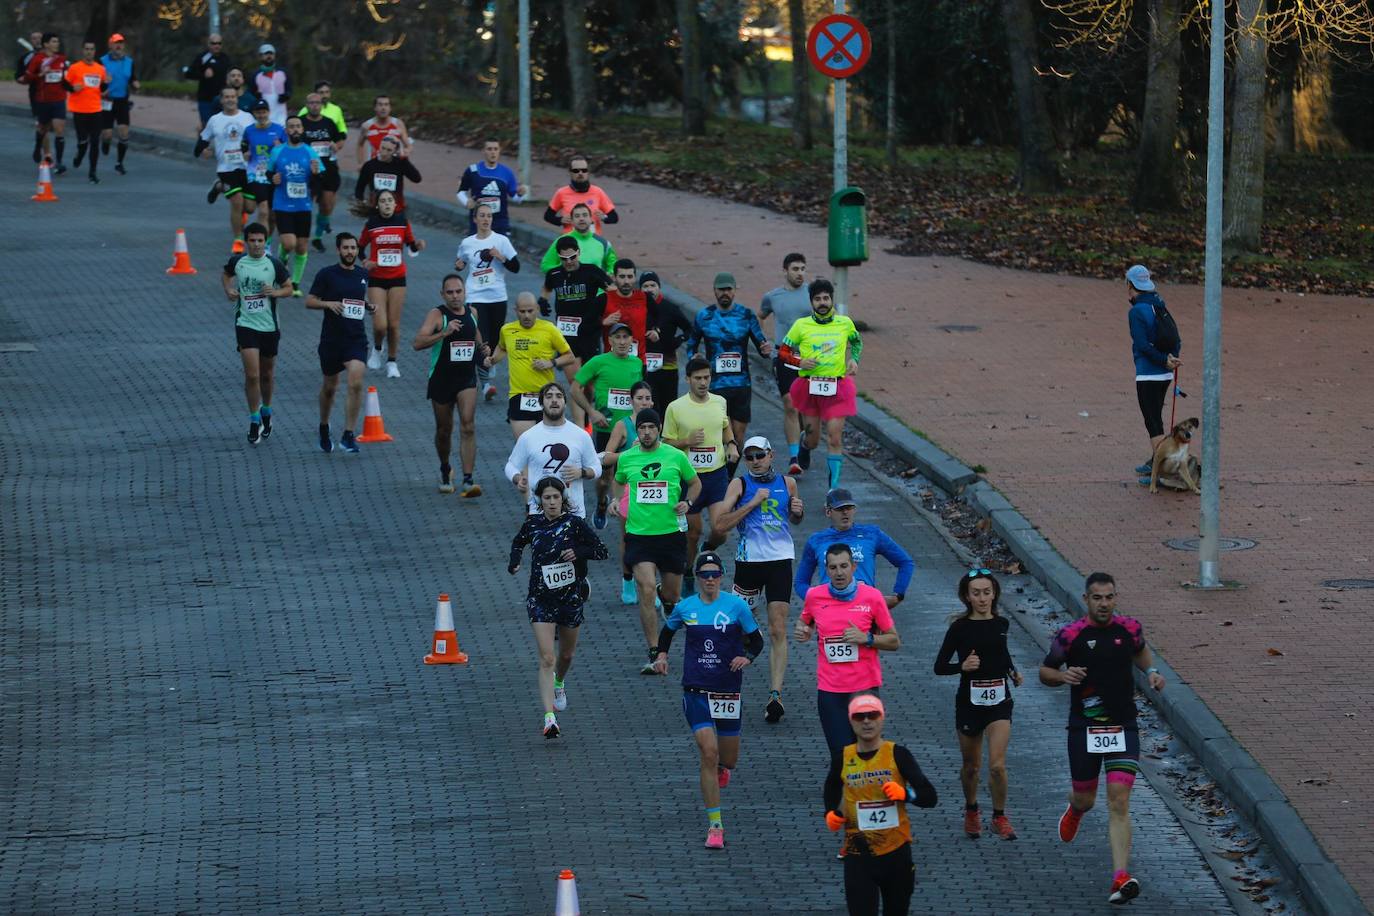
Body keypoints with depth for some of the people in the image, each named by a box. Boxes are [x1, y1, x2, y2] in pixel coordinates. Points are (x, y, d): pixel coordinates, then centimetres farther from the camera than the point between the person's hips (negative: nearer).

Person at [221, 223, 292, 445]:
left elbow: (288, 288, 5)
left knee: (267, 374, 14)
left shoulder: (274, 264, -4)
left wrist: (275, 292, -15)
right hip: (245, 324, -1)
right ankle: (255, 421, 0)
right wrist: (228, 290, 0)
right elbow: (226, 276, 19)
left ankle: (266, 411, 39)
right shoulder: (237, 261, -1)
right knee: (252, 375, -11)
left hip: (269, 326, 1)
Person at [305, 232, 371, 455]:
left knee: (356, 384, -17)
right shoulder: (327, 275, -4)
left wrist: (368, 305, 4)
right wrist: (329, 304, -20)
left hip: (356, 338, 1)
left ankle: (349, 435, -13)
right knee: (329, 387, 13)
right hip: (331, 338, -1)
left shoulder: (363, 275, 8)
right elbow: (309, 301, -2)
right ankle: (324, 429, 37)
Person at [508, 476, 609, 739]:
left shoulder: (574, 523, -9)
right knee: (546, 659, -12)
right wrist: (515, 561, 0)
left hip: (570, 597, 0)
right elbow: (518, 542, 19)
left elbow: (602, 551, -7)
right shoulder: (533, 523, -2)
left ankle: (559, 683, 56)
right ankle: (549, 719, -18)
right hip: (541, 599, 0)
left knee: (566, 654, 21)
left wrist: (578, 552, -25)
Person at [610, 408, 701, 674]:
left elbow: (695, 483, 15)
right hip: (639, 533, -1)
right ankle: (654, 655, -10)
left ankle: (666, 597, 52)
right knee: (646, 592, -15)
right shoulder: (626, 458, 2)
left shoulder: (676, 456, -1)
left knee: (672, 595, 11)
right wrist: (614, 501, 2)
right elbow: (618, 483, 22)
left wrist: (687, 502, -4)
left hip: (672, 532, 1)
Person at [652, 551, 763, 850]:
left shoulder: (736, 605, -4)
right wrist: (661, 654, 5)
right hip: (696, 689, 0)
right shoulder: (685, 608, 2)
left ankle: (720, 767, 52)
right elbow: (667, 631, 22)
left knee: (728, 758, 10)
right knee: (709, 752, -14)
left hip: (728, 690, 0)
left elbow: (756, 640, 3)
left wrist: (747, 657, -16)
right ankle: (715, 826, -8)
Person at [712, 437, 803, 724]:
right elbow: (719, 524, -12)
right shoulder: (740, 484, -2)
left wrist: (798, 511, 0)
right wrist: (752, 503, -16)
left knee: (778, 630, -8)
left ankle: (775, 693, -13)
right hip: (748, 560, -1)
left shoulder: (787, 483, 7)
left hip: (780, 560, 1)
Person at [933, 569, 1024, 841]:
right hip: (970, 701, -1)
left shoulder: (1001, 624, 4)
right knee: (971, 766, 12)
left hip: (999, 700, 1)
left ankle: (1000, 817, 6)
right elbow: (940, 667, -7)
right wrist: (963, 666, -24)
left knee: (997, 765, -12)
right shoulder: (960, 628, -7)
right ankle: (971, 811, 38)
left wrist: (1012, 671, 11)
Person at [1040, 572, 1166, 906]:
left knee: (1119, 803, -12)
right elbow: (1045, 672, 4)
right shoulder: (1070, 635, -8)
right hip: (1084, 728, 0)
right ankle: (1074, 810, 56)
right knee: (1085, 799, 15)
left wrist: (1152, 671, 5)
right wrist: (1063, 675, -18)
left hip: (1123, 728, 0)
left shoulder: (1130, 628, 0)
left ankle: (1120, 878, -19)